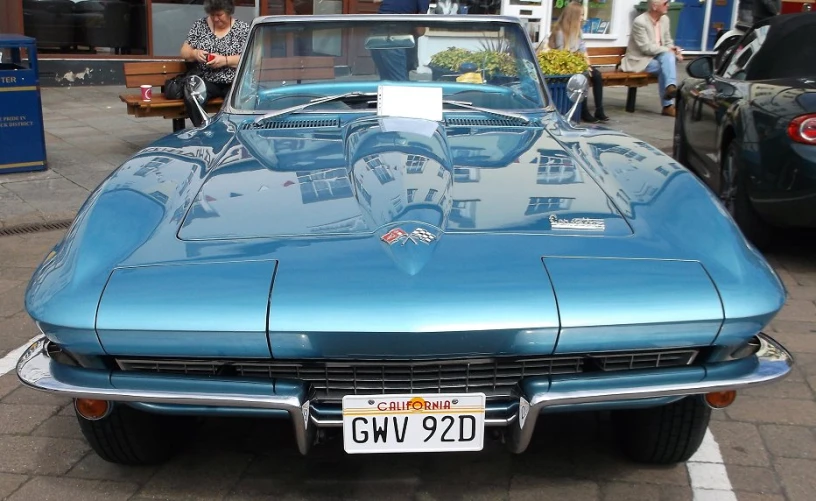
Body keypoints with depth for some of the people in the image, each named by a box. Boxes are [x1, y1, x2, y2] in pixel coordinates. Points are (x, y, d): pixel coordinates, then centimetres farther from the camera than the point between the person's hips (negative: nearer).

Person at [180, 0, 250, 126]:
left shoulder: (243, 28, 2)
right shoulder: (200, 25, 9)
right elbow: (184, 52, 11)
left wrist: (225, 60, -19)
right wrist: (194, 53, -12)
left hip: (234, 83, -2)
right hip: (206, 81, 2)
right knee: (190, 96, -30)